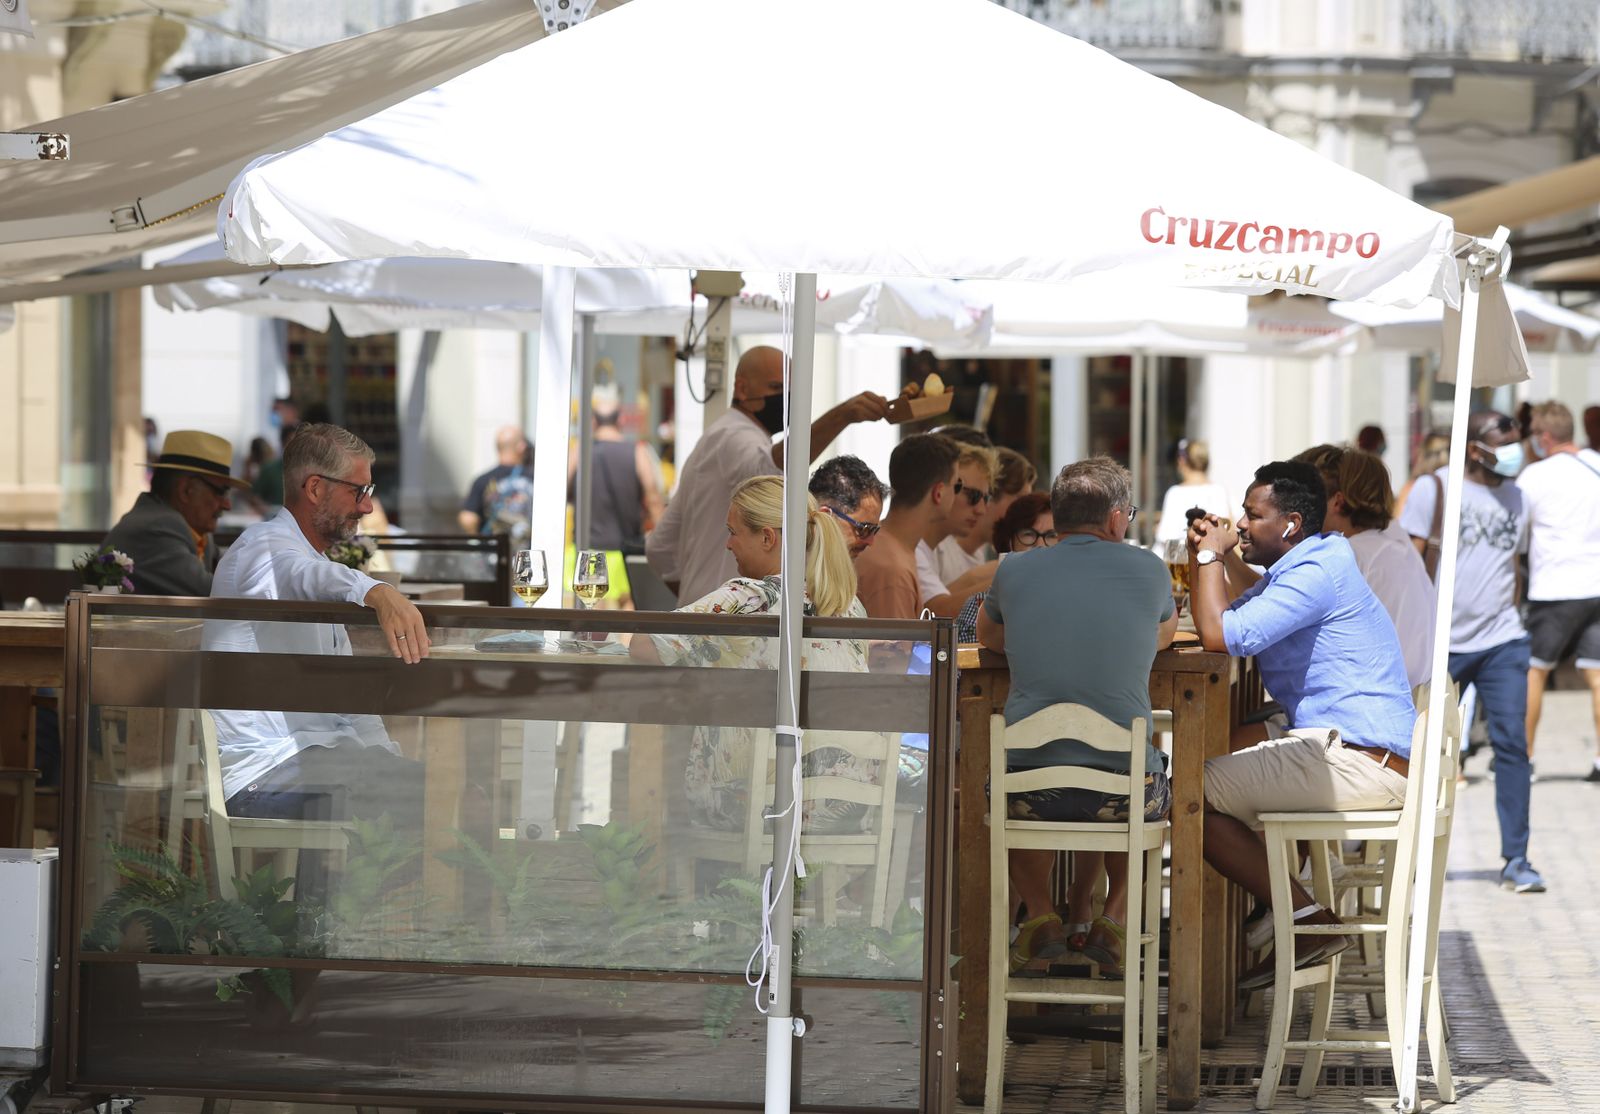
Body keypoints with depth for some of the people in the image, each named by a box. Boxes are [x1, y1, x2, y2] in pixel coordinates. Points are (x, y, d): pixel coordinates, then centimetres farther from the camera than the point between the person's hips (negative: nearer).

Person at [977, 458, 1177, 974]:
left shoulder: (1016, 571, 5)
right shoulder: (1149, 570, 4)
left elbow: (988, 636, 29)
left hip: (1030, 789, 1)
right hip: (1123, 789, 0)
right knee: (1156, 790, 37)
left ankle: (1040, 913, 19)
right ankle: (1114, 916, 21)